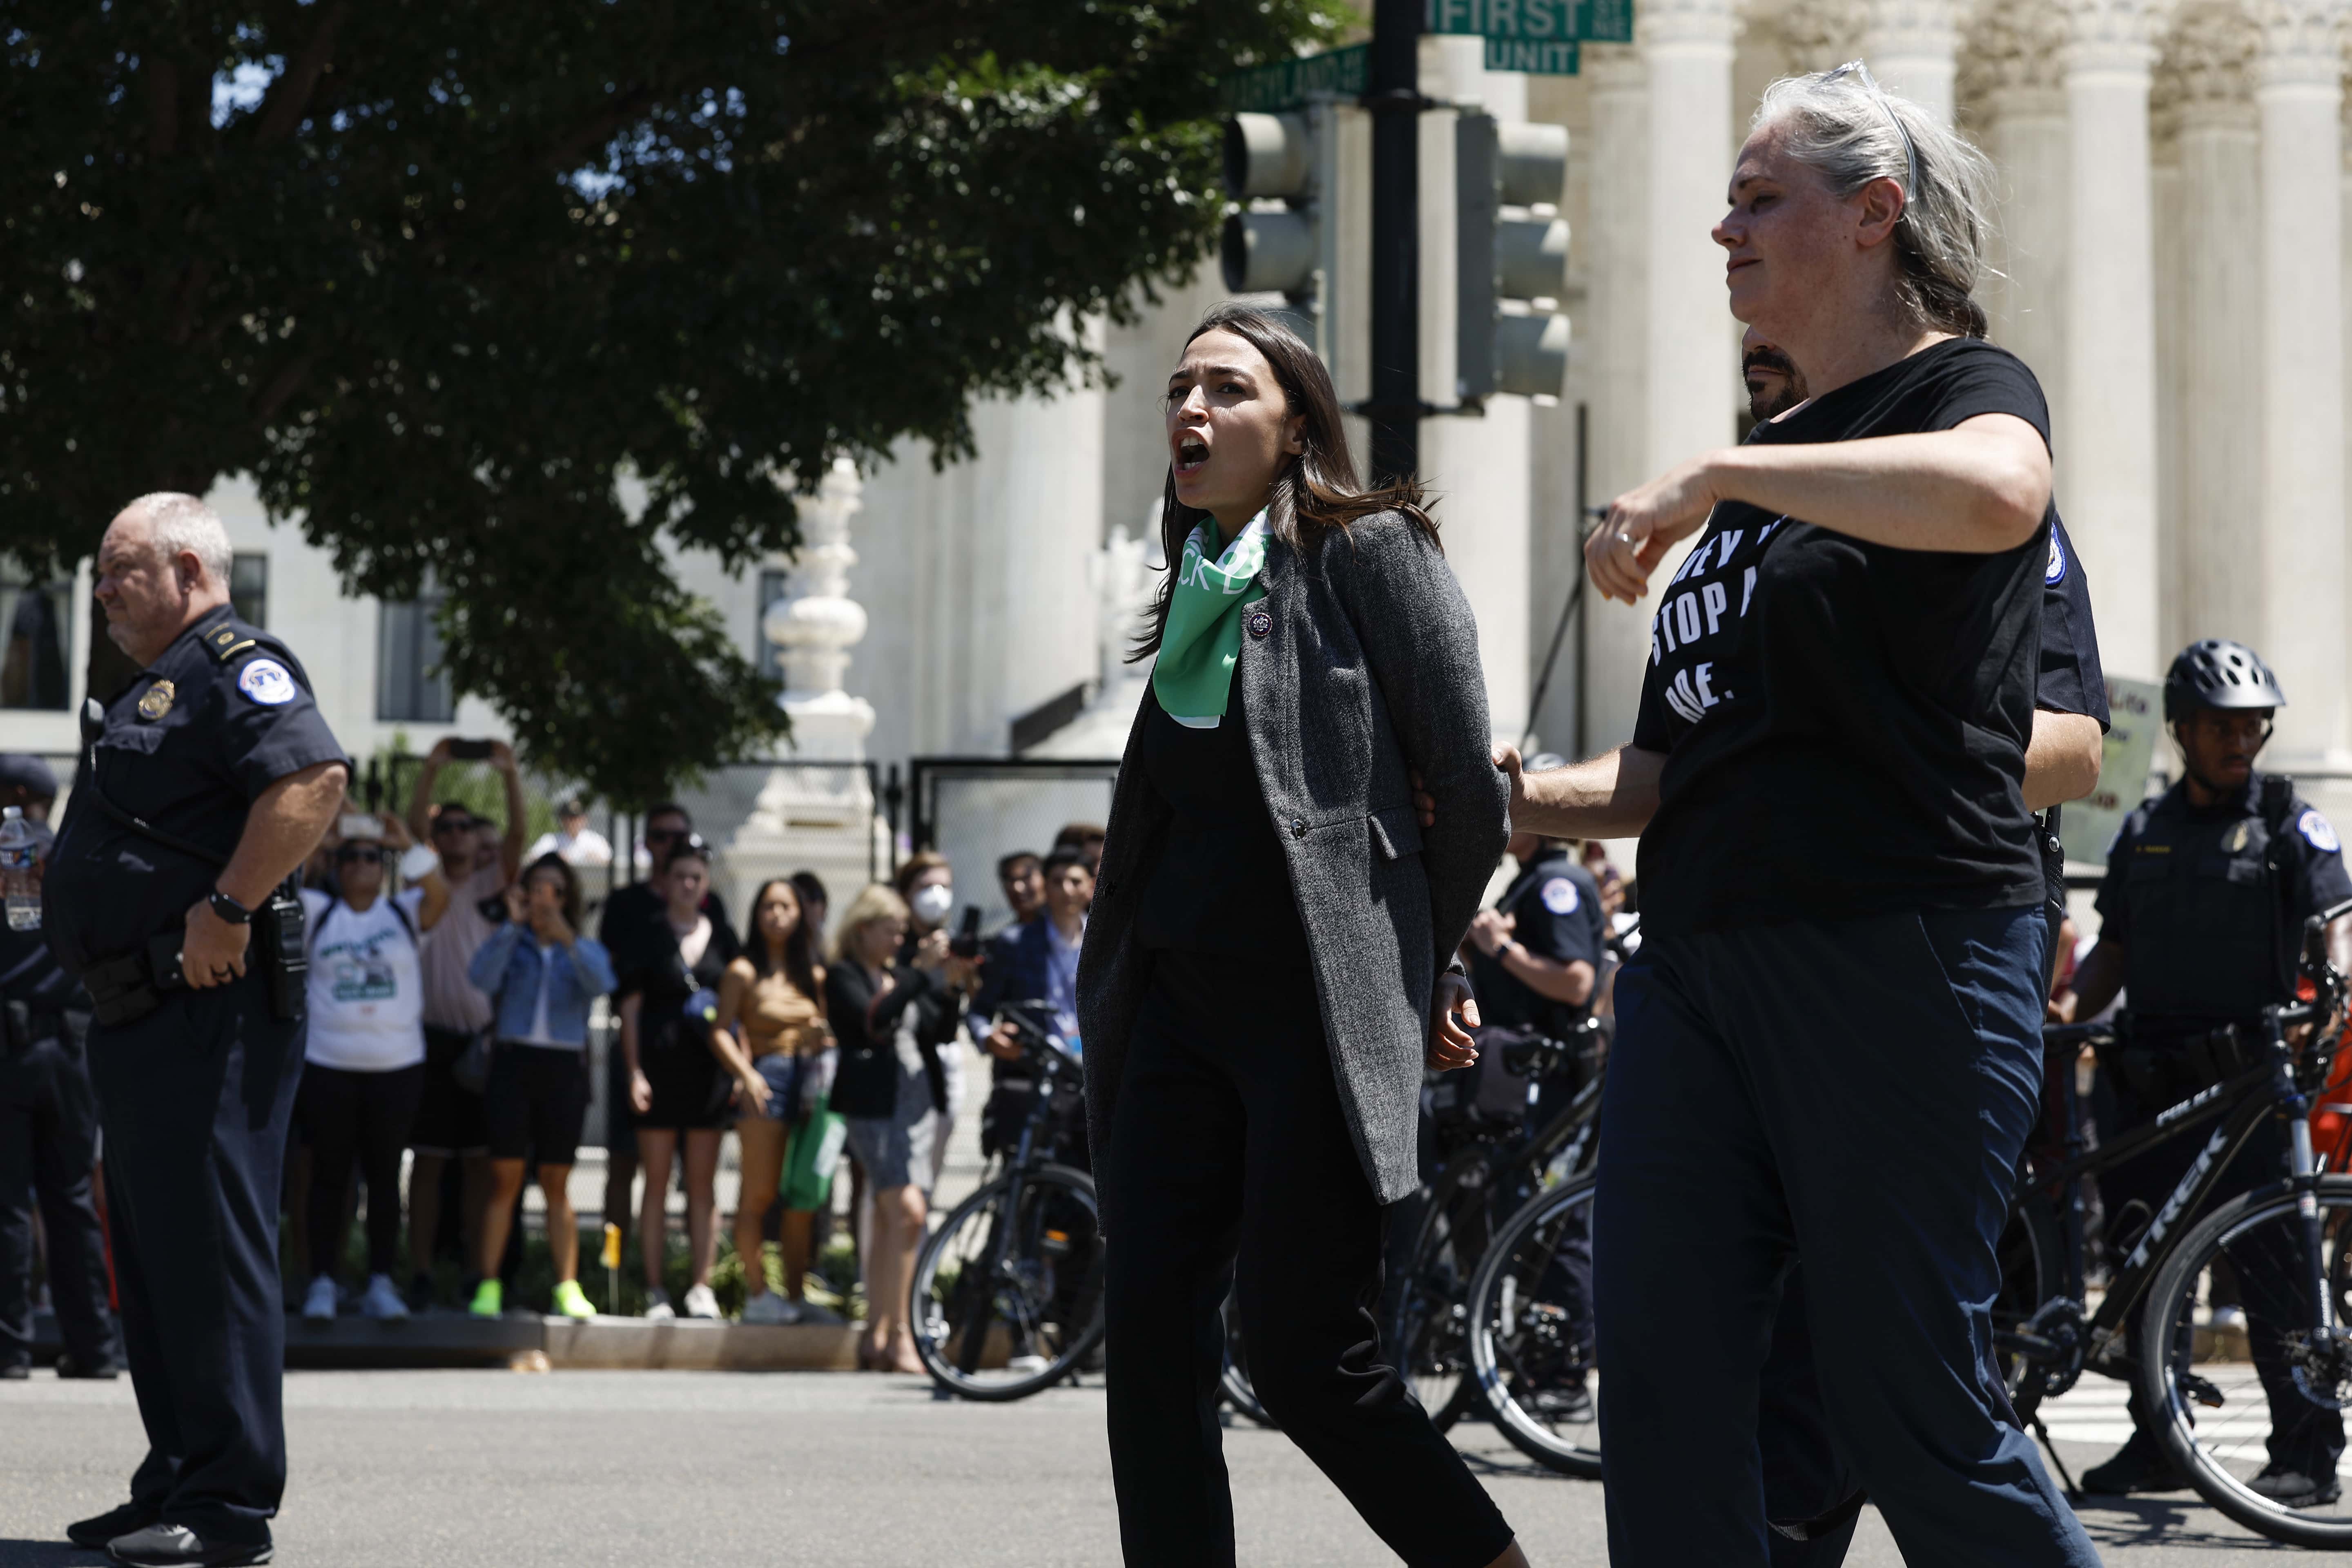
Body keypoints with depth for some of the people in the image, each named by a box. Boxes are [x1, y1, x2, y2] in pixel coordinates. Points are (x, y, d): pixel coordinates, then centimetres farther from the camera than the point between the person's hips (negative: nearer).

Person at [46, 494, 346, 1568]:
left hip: (205, 1015, -11)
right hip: (135, 1019, 11)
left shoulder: (232, 665, -9)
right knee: (151, 1257, 13)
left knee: (210, 1249, -10)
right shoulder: (153, 689, 23)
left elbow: (315, 779, -26)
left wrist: (228, 908, -25)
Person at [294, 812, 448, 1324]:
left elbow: (439, 897, -12)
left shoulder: (403, 913, 7)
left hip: (397, 1066, 1)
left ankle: (381, 1285, 10)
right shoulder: (318, 913, 7)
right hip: (328, 1065, -1)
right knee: (330, 1176, 3)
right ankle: (322, 1283, 6)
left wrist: (410, 848, -23)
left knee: (384, 1175, 5)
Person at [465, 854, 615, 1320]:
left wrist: (567, 939, -23)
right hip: (514, 1060, -1)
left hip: (564, 1067, 1)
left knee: (557, 1184, 5)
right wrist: (512, 925, -14)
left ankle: (568, 1287, 7)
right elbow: (482, 978, -11)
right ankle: (488, 1286, -4)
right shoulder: (511, 945, 9)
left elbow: (600, 984, -11)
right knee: (504, 1178, -5)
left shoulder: (586, 951, 11)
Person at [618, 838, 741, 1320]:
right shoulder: (646, 937, 2)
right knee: (657, 1182, 0)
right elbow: (630, 1008, 1)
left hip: (709, 1069, 3)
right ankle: (655, 1289, 3)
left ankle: (701, 1287, 9)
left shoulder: (722, 938, 11)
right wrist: (635, 1072, -7)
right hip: (660, 1068, -3)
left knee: (703, 1185, 5)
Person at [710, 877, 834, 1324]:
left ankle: (794, 1294, 8)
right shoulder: (744, 972, 0)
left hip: (811, 1085, 5)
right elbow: (720, 1031, -4)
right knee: (760, 1193, -8)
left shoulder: (814, 974, 14)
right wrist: (746, 1074, -17)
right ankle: (757, 1292, -6)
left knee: (803, 1197, 3)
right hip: (767, 1081, -5)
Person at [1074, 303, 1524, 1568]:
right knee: (1149, 1346, -2)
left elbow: (1469, 794, -4)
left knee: (1303, 1355, -8)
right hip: (1178, 1010, 7)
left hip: (1321, 1010, -7)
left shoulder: (1372, 552, -3)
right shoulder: (1197, 590, 18)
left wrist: (1421, 971, 7)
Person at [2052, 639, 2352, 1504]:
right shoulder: (2143, 832, 18)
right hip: (2153, 1077, 5)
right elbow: (2115, 953, 19)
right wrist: (2070, 1004, 0)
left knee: (2268, 1261, -10)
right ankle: (2157, 1444, 16)